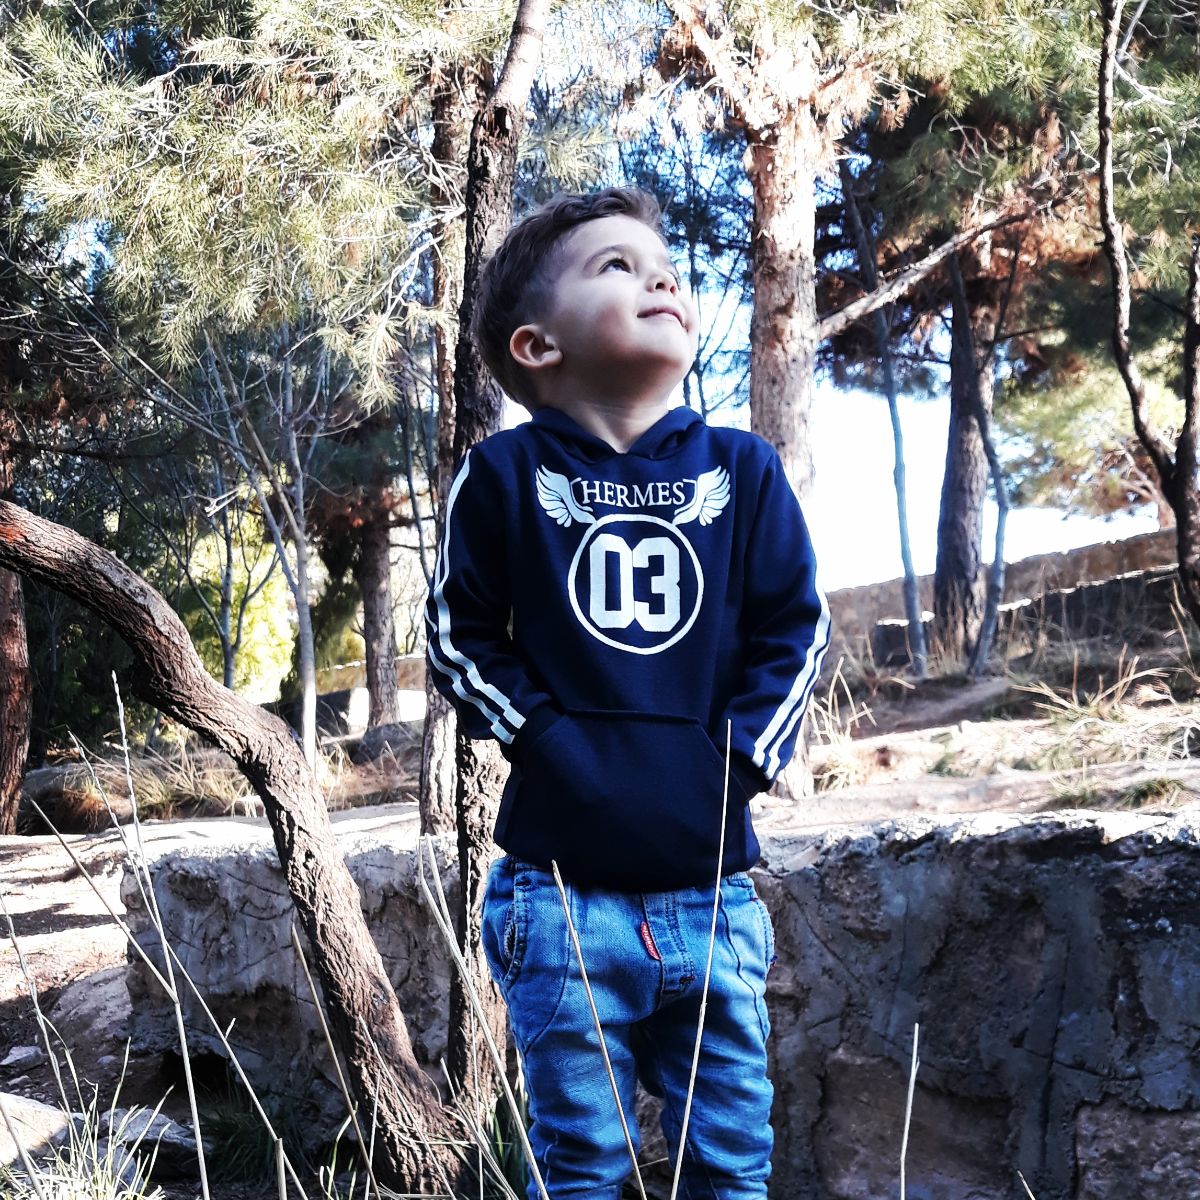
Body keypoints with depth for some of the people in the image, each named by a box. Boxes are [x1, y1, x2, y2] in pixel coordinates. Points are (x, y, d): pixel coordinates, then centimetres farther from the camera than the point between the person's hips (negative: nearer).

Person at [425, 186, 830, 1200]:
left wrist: (746, 750, -4)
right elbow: (459, 634, 4)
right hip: (562, 890, -2)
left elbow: (796, 628, 8)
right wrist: (535, 734, -8)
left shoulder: (741, 471, 4)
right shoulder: (506, 475, -1)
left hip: (711, 882, 2)